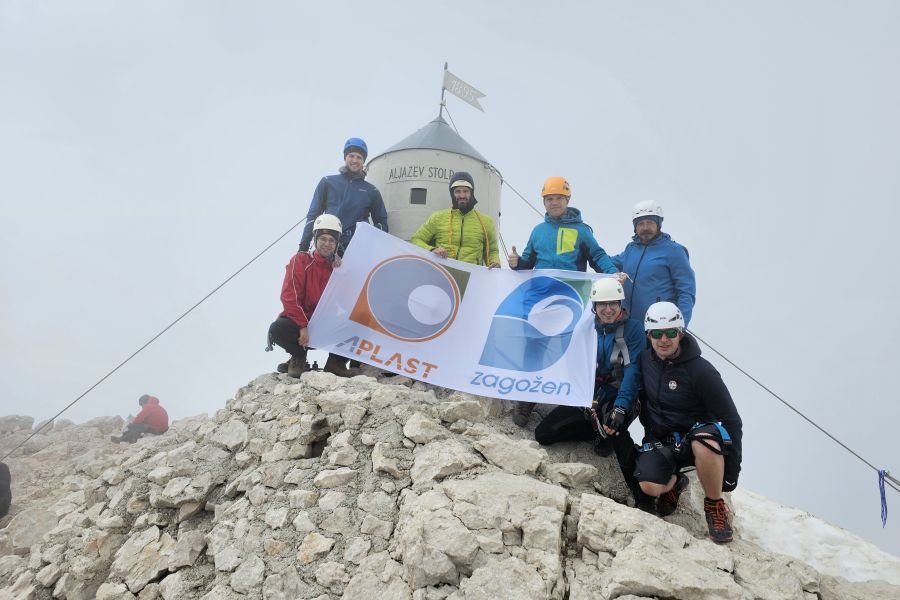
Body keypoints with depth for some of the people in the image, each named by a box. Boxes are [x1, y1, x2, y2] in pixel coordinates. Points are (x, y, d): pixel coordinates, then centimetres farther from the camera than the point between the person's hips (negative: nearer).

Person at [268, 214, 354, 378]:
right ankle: (299, 356, 0)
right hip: (299, 320, -2)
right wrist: (303, 326, -23)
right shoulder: (300, 261, -6)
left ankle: (336, 362, 4)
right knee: (277, 329, -33)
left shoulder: (340, 265, 4)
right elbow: (289, 296, -15)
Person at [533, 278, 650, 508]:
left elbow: (633, 370, -17)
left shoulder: (633, 328, -9)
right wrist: (588, 401, -21)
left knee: (615, 431, -38)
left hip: (621, 398, -4)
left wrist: (620, 408, -30)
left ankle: (643, 497, -22)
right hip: (589, 397, 5)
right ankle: (599, 431, 11)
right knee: (543, 433, -5)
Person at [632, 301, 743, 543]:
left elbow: (731, 419, -15)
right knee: (649, 486, -27)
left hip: (695, 435, -3)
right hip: (659, 439, 3)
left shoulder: (701, 371, -19)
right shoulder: (645, 360, -4)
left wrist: (732, 470, -15)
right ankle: (674, 482, 12)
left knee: (704, 441, -40)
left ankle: (715, 505, -12)